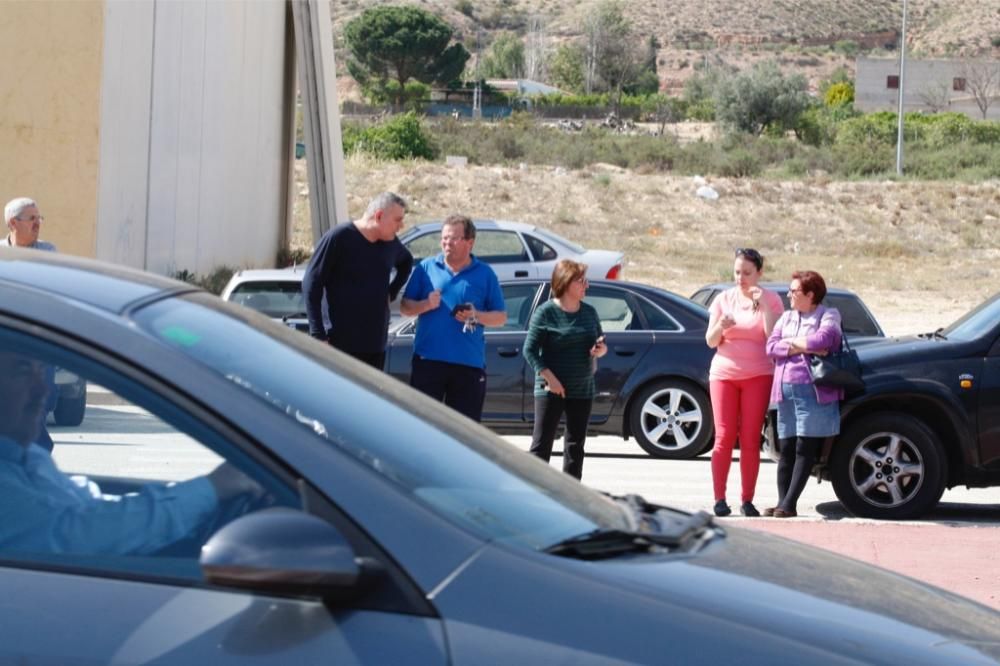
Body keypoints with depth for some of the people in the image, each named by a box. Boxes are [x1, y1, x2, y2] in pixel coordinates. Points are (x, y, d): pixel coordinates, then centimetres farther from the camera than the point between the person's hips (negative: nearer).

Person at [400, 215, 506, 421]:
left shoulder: (485, 274, 7)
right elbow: (405, 307, 9)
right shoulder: (426, 267, 8)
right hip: (428, 359, 0)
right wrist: (426, 305, -11)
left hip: (469, 363, 0)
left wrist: (476, 316, -12)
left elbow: (501, 317, 7)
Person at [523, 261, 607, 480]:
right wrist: (549, 377, -19)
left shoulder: (589, 312, 9)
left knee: (576, 445, 10)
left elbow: (600, 343, 19)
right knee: (542, 444, -5)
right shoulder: (546, 312, -8)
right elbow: (530, 350, -10)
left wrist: (601, 349, -6)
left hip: (582, 390, 6)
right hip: (551, 389, -6)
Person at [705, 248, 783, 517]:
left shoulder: (771, 299, 2)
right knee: (724, 437, -4)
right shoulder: (724, 299, 8)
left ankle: (747, 500, 0)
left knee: (750, 439, -3)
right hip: (724, 373, 2)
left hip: (757, 375, -1)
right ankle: (719, 499, -3)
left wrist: (763, 305, -17)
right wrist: (721, 327, -16)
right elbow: (710, 341, 5)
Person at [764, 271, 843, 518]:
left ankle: (789, 504, -6)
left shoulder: (829, 315, 3)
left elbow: (823, 338, -16)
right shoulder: (786, 317, 18)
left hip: (813, 391, -5)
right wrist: (805, 347, -8)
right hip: (785, 390, 5)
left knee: (805, 449, -5)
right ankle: (782, 502, 5)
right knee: (786, 449, 3)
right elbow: (771, 347, 5)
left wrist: (791, 342, -3)